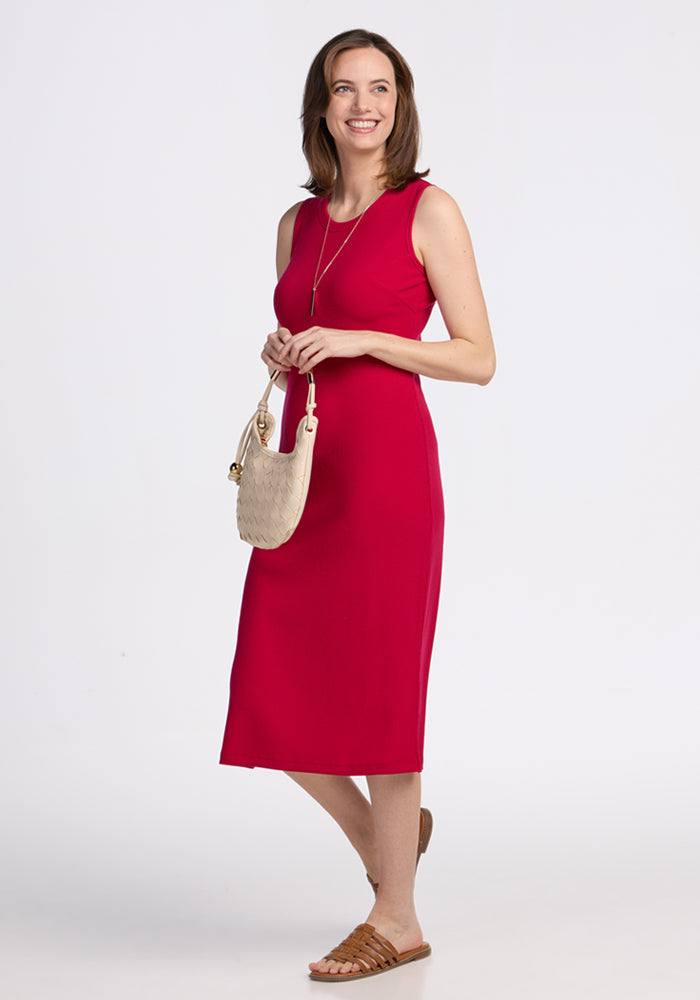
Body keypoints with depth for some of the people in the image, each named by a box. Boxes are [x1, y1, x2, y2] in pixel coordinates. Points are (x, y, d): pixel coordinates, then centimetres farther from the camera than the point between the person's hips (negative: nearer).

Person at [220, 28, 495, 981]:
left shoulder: (429, 210, -2)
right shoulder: (299, 224, 15)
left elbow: (479, 359, -4)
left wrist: (364, 339, -14)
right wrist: (279, 355, 0)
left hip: (386, 465, -6)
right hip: (304, 471, 6)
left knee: (376, 687, -2)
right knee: (275, 695, 4)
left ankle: (396, 920, 11)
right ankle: (383, 836, 30)